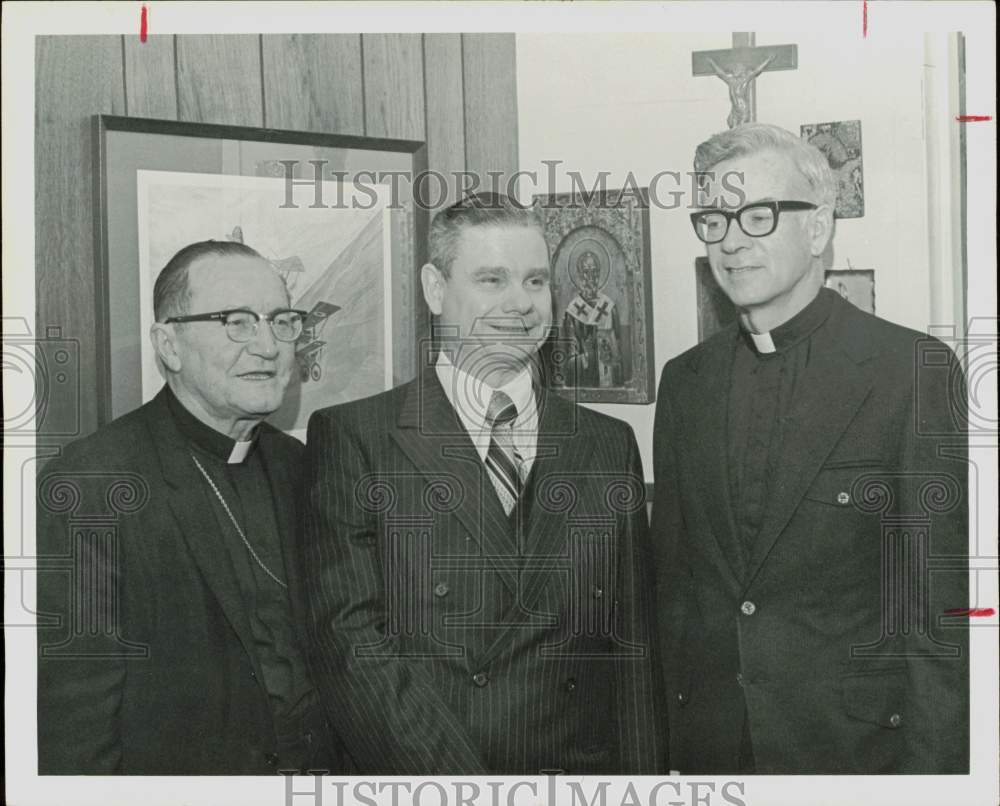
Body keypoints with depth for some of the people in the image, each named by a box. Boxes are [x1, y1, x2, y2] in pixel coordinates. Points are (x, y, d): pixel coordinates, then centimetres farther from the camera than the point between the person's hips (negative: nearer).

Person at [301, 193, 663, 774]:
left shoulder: (609, 445, 3)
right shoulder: (350, 437, -7)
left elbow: (632, 651, 4)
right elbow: (349, 635, -14)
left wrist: (641, 775, -5)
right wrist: (457, 776, -20)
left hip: (582, 772, 3)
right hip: (417, 773, -3)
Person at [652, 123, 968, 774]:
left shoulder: (917, 369, -11)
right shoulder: (684, 380, 3)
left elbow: (942, 601, -10)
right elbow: (672, 574, 7)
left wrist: (929, 767, -13)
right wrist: (667, 738, 7)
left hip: (859, 742, -3)